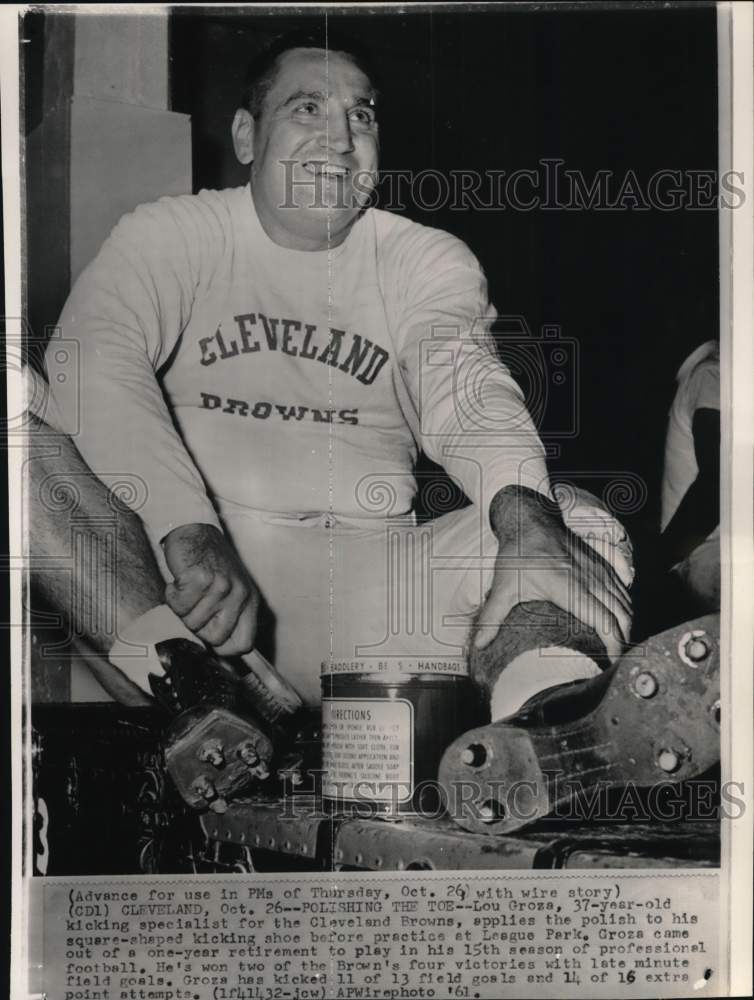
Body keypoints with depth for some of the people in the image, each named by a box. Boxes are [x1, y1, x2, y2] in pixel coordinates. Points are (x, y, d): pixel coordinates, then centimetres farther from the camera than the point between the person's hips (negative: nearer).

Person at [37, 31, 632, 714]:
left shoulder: (429, 262, 12)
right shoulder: (167, 235, 8)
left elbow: (466, 388, -7)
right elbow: (95, 358, -11)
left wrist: (527, 518, -31)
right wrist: (190, 532, -30)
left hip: (361, 567, 1)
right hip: (155, 551, 0)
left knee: (591, 535, -21)